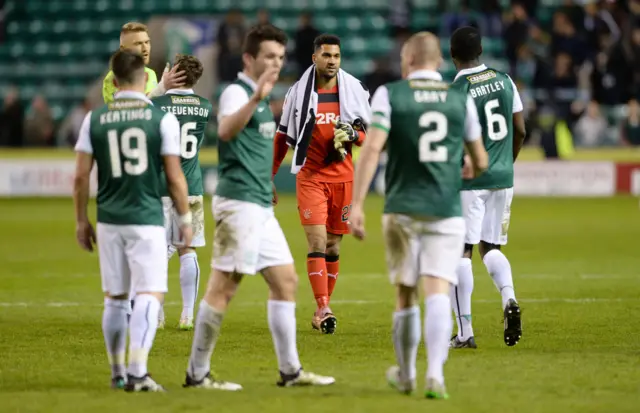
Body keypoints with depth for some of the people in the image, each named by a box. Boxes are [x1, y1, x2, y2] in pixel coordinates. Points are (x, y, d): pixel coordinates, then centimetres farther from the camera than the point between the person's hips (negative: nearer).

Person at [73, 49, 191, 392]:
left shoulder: (94, 119, 2)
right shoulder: (162, 118, -5)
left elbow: (80, 176, 3)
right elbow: (174, 177, -4)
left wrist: (81, 221, 13)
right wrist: (185, 218, 9)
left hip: (109, 220, 3)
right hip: (147, 219, -3)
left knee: (115, 298, 14)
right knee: (151, 295, -6)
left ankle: (117, 373, 22)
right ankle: (137, 372, -20)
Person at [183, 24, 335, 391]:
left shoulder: (260, 98, 18)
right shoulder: (237, 92, -11)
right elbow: (226, 130, -33)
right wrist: (255, 99, -45)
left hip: (260, 206, 10)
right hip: (239, 202, -10)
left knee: (286, 281, 9)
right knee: (224, 287, -7)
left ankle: (290, 370, 14)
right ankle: (197, 374, -3)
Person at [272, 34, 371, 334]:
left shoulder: (354, 90, 3)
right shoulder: (298, 92, 2)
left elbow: (368, 134, 8)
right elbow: (283, 138, 11)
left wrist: (353, 134, -15)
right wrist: (268, 176, 11)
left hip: (343, 176, 2)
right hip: (310, 177, -2)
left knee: (333, 247, 6)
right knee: (317, 242, -14)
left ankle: (321, 312, 15)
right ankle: (323, 310, -19)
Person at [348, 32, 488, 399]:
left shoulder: (389, 94, 0)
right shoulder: (461, 99, 6)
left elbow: (372, 149, -11)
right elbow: (480, 162, 12)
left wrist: (357, 204, -11)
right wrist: (467, 172, 36)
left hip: (402, 210, 0)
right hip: (447, 213, 0)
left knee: (405, 296, 12)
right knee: (438, 294, -5)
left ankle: (406, 375, 26)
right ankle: (435, 373, -22)